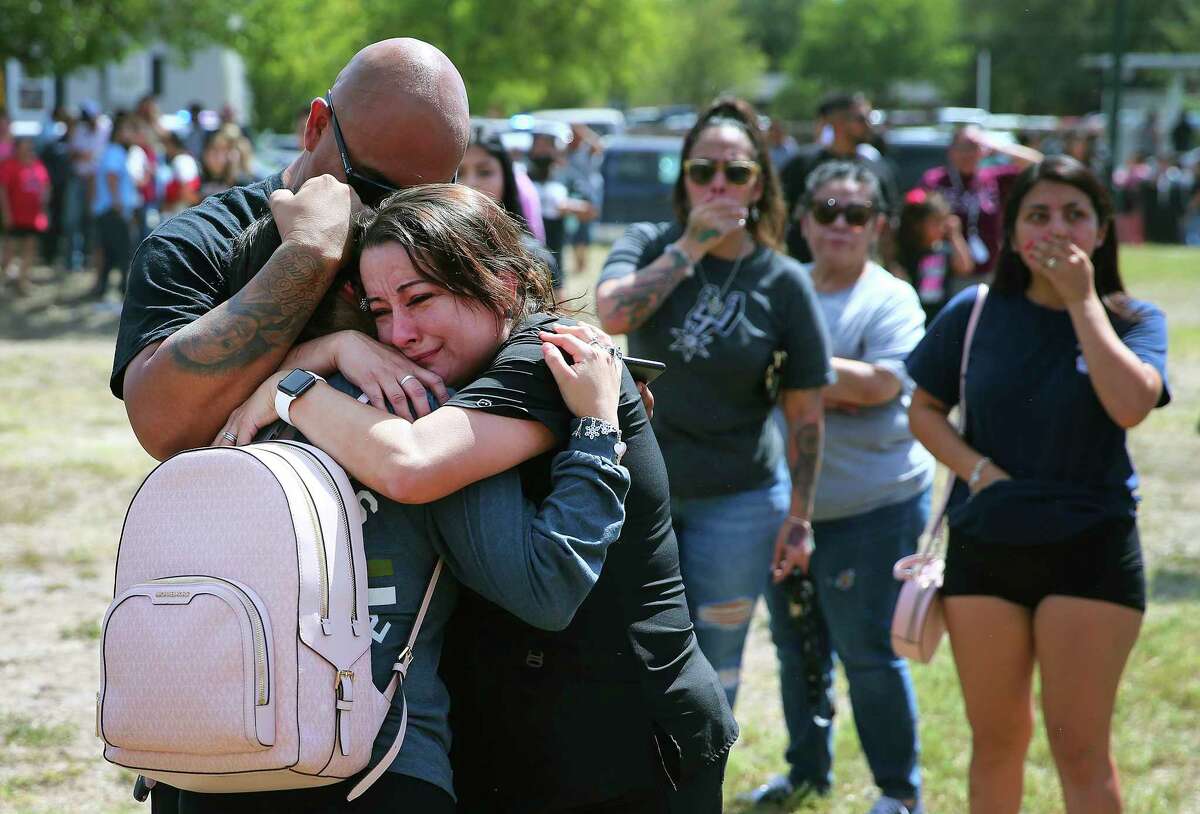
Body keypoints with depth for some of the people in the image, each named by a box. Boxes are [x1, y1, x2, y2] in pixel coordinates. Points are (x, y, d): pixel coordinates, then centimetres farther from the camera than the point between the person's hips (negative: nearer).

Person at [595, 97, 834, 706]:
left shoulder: (784, 283, -6)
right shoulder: (649, 245, -3)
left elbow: (805, 413, -3)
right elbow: (612, 313, -25)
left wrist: (798, 517, -4)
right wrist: (691, 246, -22)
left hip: (737, 501, -1)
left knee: (714, 664, 6)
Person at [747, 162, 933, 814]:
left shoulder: (891, 299, -5)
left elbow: (881, 383, -18)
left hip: (871, 510, -5)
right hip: (786, 503, 5)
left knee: (869, 653, -3)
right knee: (795, 647, 14)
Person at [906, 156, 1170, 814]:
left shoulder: (1132, 320, -3)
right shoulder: (975, 314, 1)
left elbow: (1131, 404, -22)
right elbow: (924, 408, 8)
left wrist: (1081, 298, -19)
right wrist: (976, 469, -9)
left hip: (1090, 550, -2)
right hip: (984, 547, 2)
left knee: (1080, 747, -1)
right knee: (995, 738, 13)